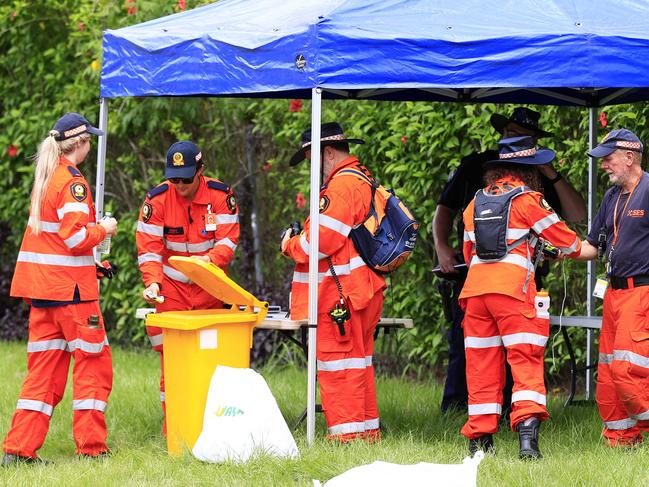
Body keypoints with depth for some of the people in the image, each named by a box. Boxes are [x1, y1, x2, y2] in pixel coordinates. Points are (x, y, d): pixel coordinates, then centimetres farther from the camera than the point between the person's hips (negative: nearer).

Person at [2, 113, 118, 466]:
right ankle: (91, 446, 3)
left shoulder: (45, 177, 14)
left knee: (44, 367, 8)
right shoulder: (72, 182, -13)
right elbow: (76, 236, -19)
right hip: (70, 288, -8)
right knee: (93, 363, 2)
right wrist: (104, 228, -2)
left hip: (40, 284, 8)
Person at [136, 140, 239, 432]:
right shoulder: (157, 199, -12)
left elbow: (229, 239, -14)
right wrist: (153, 282, -28)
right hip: (171, 287, -1)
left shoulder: (221, 195, -11)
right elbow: (149, 247, -13)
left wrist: (212, 258, -35)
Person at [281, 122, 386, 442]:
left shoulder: (341, 186, -16)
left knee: (338, 362, -6)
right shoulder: (363, 180, 18)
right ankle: (367, 429, 21)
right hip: (364, 290, 11)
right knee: (358, 360, 16)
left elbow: (322, 239, -21)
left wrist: (291, 245, -3)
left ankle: (347, 431, -5)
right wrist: (300, 240, 11)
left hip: (341, 292, -11)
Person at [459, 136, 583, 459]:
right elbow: (559, 234, 8)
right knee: (525, 359, -6)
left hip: (475, 286, 5)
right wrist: (576, 248, 30)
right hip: (512, 287, -5)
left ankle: (480, 438, 9)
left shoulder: (476, 202, 17)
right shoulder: (526, 199, -1)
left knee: (481, 363, 8)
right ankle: (527, 428, -21)